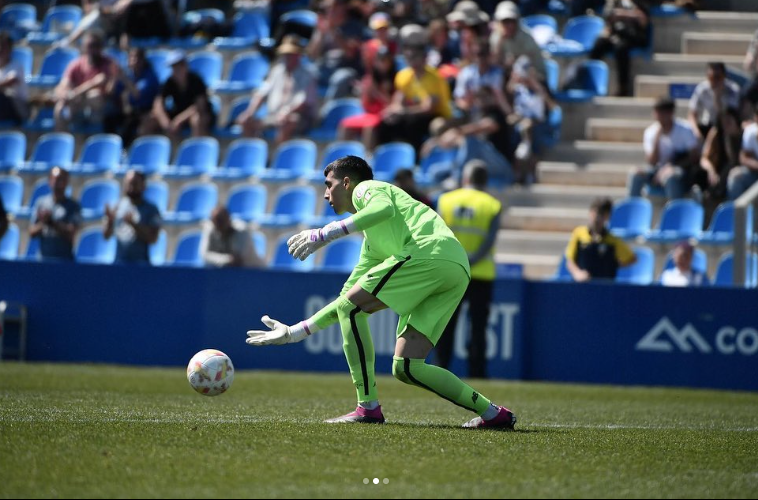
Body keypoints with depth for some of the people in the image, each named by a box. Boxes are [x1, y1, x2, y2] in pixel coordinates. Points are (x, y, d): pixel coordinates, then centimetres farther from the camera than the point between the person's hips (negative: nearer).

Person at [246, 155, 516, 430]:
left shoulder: (366, 188, 15)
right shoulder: (371, 242, 38)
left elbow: (384, 208, -12)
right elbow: (347, 301, 40)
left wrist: (324, 234, -14)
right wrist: (295, 332, 41)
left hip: (431, 251, -9)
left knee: (350, 307, -4)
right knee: (405, 368, 3)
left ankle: (368, 407, -10)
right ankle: (491, 413, 2)